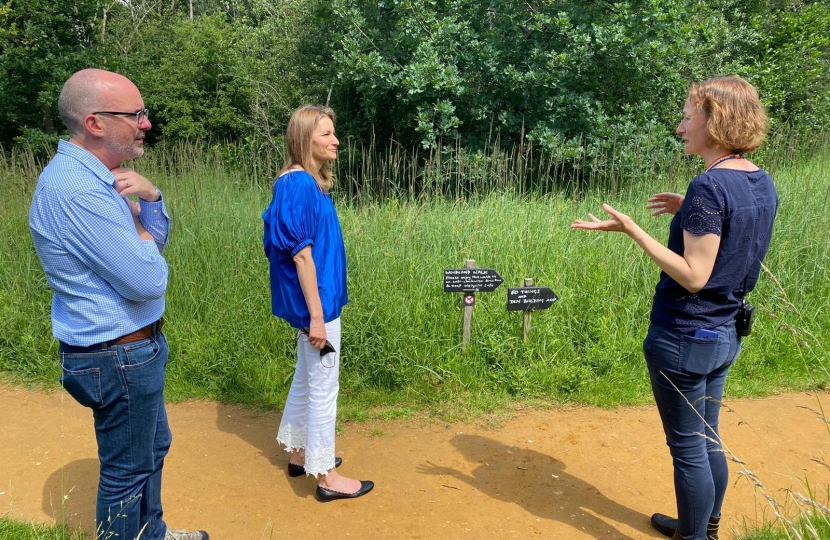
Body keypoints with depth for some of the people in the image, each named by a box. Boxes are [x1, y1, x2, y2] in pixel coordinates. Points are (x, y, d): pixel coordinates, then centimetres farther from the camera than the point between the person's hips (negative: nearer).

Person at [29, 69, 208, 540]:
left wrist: (151, 195, -9)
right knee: (128, 470, 8)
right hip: (118, 357, -11)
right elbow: (148, 280, -27)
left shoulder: (95, 177, 7)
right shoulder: (77, 191, -27)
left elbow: (159, 237, 10)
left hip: (136, 346, 11)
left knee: (154, 447, 25)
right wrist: (136, 222, -9)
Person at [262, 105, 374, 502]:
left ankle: (300, 454, 37)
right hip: (315, 301, -10)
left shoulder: (304, 182, 9)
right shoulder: (300, 185, -20)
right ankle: (326, 476, 16)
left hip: (313, 298, 10)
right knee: (324, 386, 2)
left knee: (306, 378, 20)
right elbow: (301, 254, -23)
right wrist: (317, 316, -22)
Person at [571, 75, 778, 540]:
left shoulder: (709, 186, -22)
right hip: (725, 334, 9)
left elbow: (694, 276, -24)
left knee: (688, 448, 8)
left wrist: (631, 230, -24)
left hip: (685, 337, -9)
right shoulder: (762, 183, 4)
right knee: (708, 439, 23)